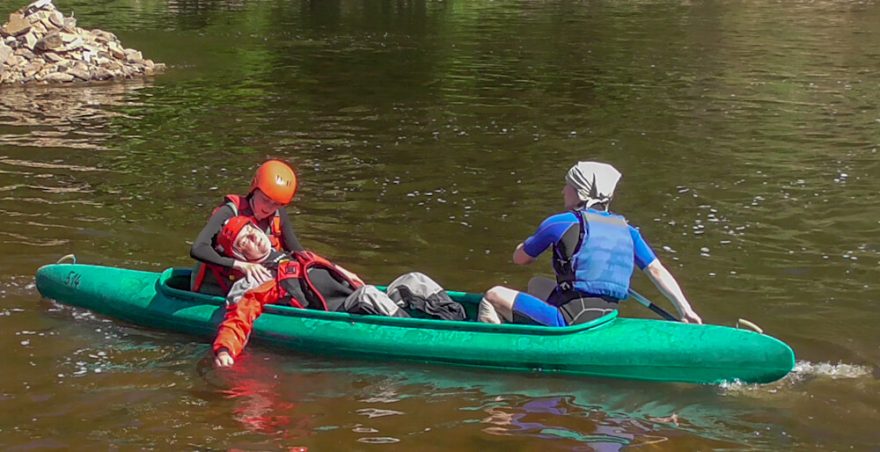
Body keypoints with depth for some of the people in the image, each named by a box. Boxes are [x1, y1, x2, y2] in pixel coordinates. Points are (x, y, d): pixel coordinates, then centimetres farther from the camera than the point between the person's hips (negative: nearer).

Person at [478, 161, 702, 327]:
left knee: (493, 297, 7)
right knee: (537, 285, 32)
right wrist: (686, 310, 13)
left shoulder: (560, 223, -5)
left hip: (567, 322, -7)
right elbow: (657, 271, 8)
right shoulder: (625, 229, 9)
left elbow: (520, 258, 8)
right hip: (603, 321, 7)